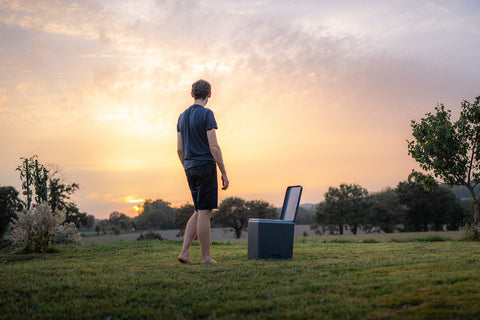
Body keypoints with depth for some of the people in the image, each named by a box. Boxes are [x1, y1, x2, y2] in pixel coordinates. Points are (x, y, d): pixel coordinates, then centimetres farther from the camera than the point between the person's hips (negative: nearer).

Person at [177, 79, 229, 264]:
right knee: (204, 212, -4)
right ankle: (206, 257, 1)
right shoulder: (207, 114, -8)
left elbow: (179, 149, 14)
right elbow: (213, 146, -14)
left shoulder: (182, 117, 14)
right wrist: (224, 173, -10)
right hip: (205, 166, -7)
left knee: (200, 212, 13)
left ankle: (184, 252, 5)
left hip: (190, 168, 7)